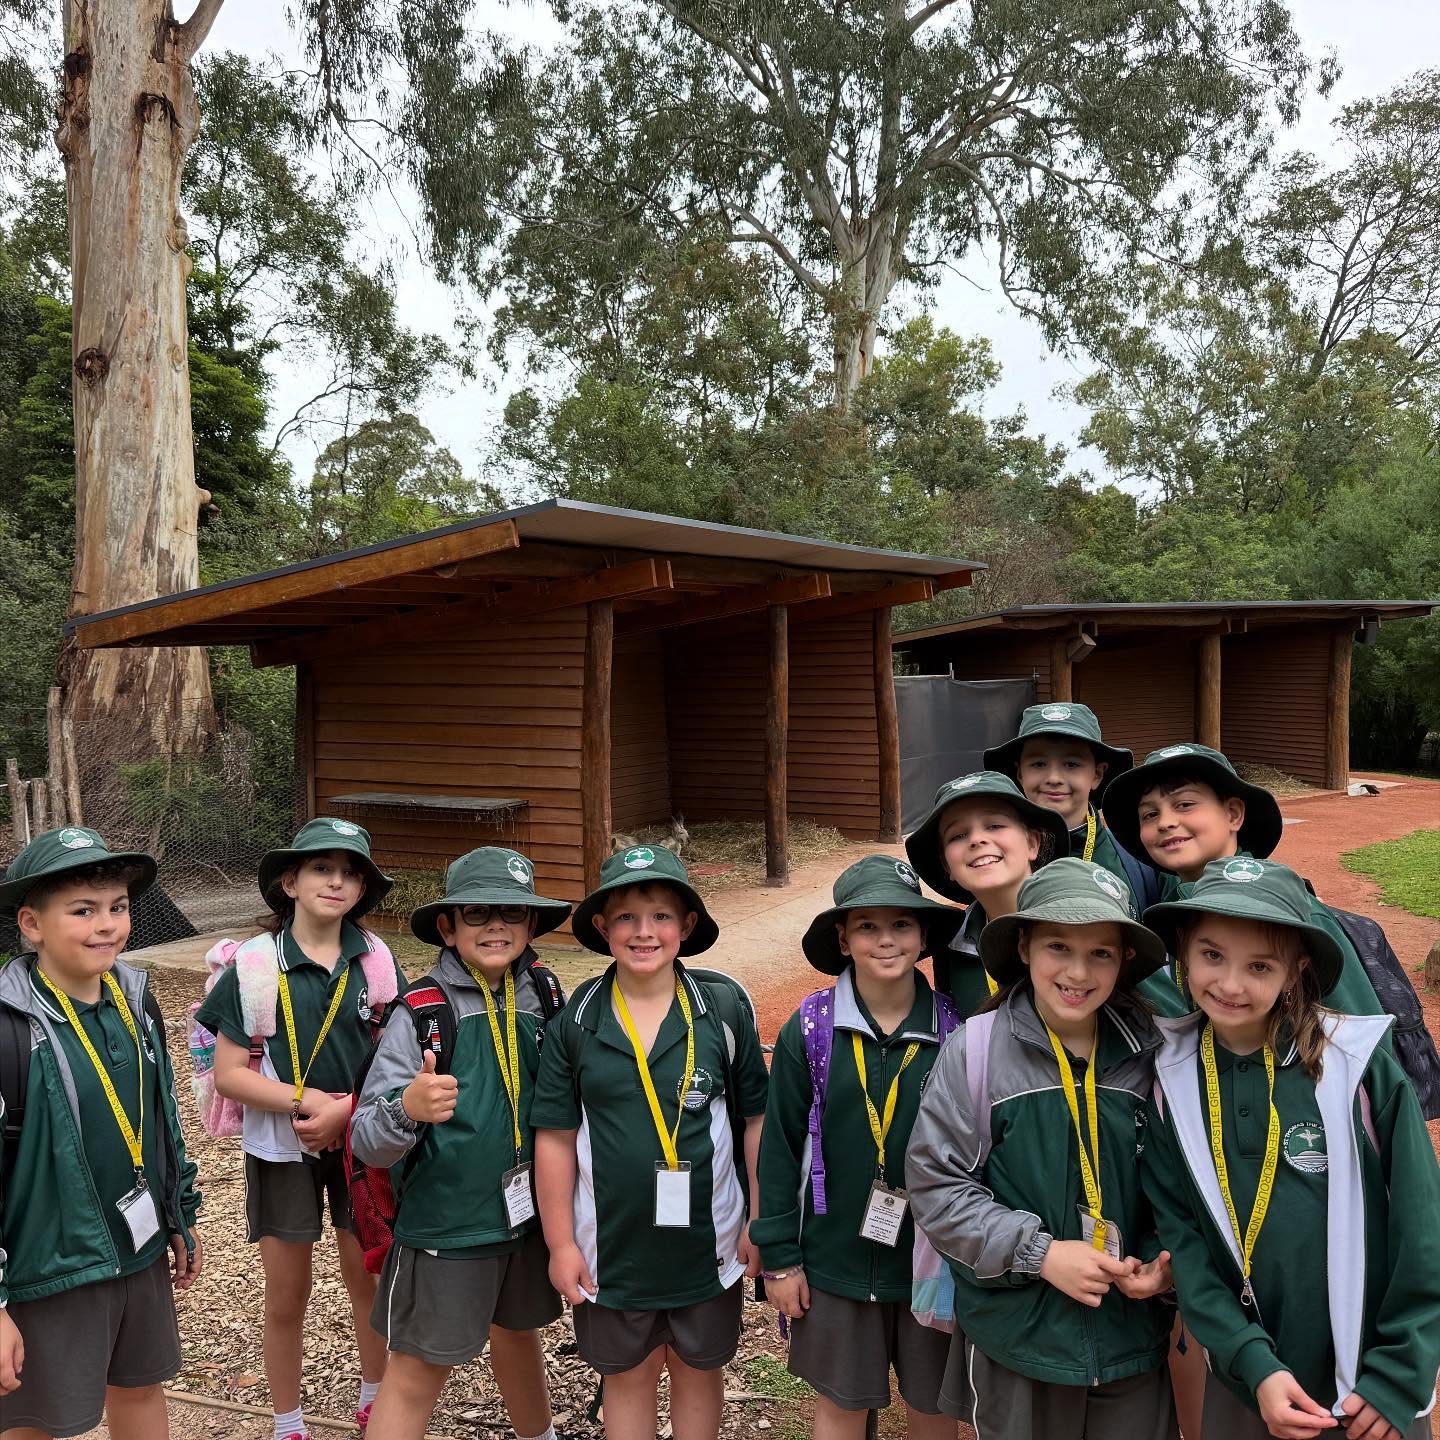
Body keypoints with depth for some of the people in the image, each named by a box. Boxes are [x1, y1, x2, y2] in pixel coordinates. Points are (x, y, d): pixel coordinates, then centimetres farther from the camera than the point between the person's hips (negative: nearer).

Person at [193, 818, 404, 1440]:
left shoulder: (376, 960, -6)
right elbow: (228, 1073, -10)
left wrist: (346, 1110, -17)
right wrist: (309, 1099, -20)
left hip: (361, 1140, 2)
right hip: (282, 1145, -1)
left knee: (369, 1280, 14)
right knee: (287, 1298, 12)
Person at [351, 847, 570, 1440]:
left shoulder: (542, 998, -4)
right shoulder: (421, 1011, -17)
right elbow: (367, 1141, -21)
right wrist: (407, 1108, -41)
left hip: (528, 1213, 5)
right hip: (444, 1227, -5)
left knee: (517, 1333, 26)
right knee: (417, 1374, 5)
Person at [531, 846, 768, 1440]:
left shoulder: (723, 1010, -9)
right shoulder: (575, 1021, -7)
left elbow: (756, 1119, -2)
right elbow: (556, 1138, -2)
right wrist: (560, 1242, -2)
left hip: (707, 1240, 0)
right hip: (612, 1245, 0)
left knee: (698, 1369, 19)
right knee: (628, 1376, 17)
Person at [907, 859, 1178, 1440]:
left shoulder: (1148, 1057, -3)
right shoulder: (975, 1050, -13)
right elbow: (935, 1182, -11)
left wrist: (1165, 1261, -8)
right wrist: (1039, 1252, -17)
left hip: (1133, 1342, 2)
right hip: (1015, 1344, -2)